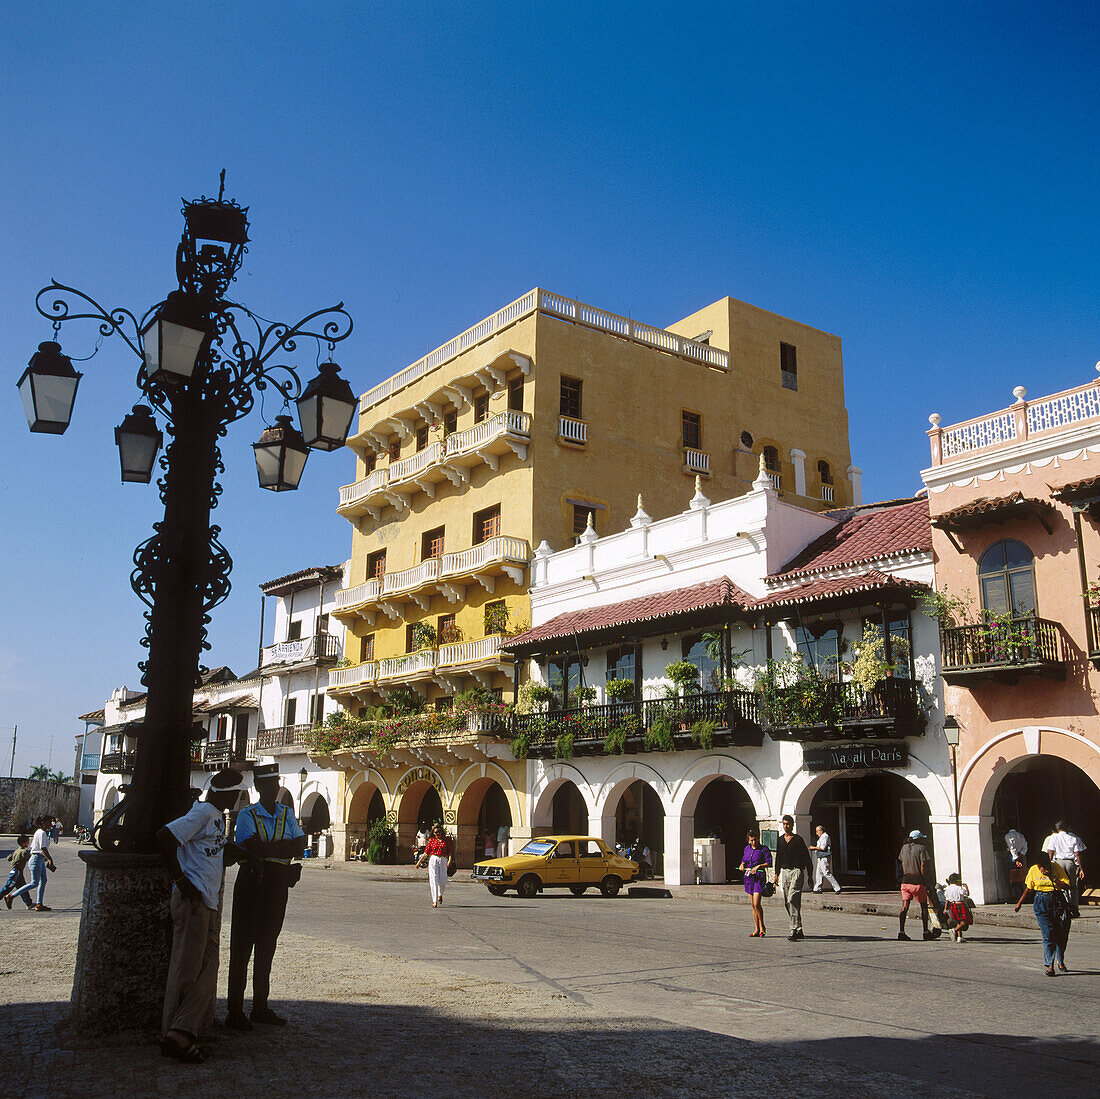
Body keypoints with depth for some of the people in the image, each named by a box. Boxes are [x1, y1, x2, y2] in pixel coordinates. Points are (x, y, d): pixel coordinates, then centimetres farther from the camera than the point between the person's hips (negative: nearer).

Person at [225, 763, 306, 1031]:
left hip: (278, 885, 4)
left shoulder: (287, 814, 10)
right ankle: (235, 1010, 4)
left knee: (267, 945, 11)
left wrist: (265, 848, -13)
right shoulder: (246, 815, -3)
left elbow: (300, 847, -3)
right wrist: (283, 848, -12)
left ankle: (260, 1007, 20)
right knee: (242, 946, -2)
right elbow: (250, 848, -18)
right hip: (251, 883, -4)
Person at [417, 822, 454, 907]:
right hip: (433, 860, 0)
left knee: (442, 882, -2)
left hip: (443, 861, 0)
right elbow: (426, 852, 11)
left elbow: (450, 852, 6)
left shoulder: (446, 840, 7)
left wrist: (450, 860, -11)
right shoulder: (431, 840, 7)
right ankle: (435, 901, -4)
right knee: (434, 881, -8)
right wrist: (419, 862, 11)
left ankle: (440, 895, 31)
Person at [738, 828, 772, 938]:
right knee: (753, 905, 7)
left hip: (759, 878, -6)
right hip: (748, 878, 6)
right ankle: (757, 930, 13)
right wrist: (742, 864, 3)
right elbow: (744, 859, 24)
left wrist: (758, 866, -20)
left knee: (757, 904, -14)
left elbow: (769, 863, -8)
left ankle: (762, 927, 3)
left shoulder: (763, 849, -5)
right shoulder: (747, 849, 11)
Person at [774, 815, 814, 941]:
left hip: (797, 871, -6)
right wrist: (777, 873, 15)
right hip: (785, 872, 6)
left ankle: (794, 930, -18)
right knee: (787, 903, 5)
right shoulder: (780, 840, 13)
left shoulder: (798, 839, -4)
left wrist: (809, 875, -3)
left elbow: (806, 858, -1)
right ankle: (799, 930, 15)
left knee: (793, 900, -17)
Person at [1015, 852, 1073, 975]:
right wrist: (1019, 903, 12)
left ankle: (1060, 960, 28)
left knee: (1061, 933, 5)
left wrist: (1052, 878, -21)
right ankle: (1050, 965, -4)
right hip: (1041, 903, -1)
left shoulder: (1057, 868, -5)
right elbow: (1028, 889, 10)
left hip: (1057, 900, 1)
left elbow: (1067, 886, -9)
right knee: (1048, 934, -8)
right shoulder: (1033, 871, -1)